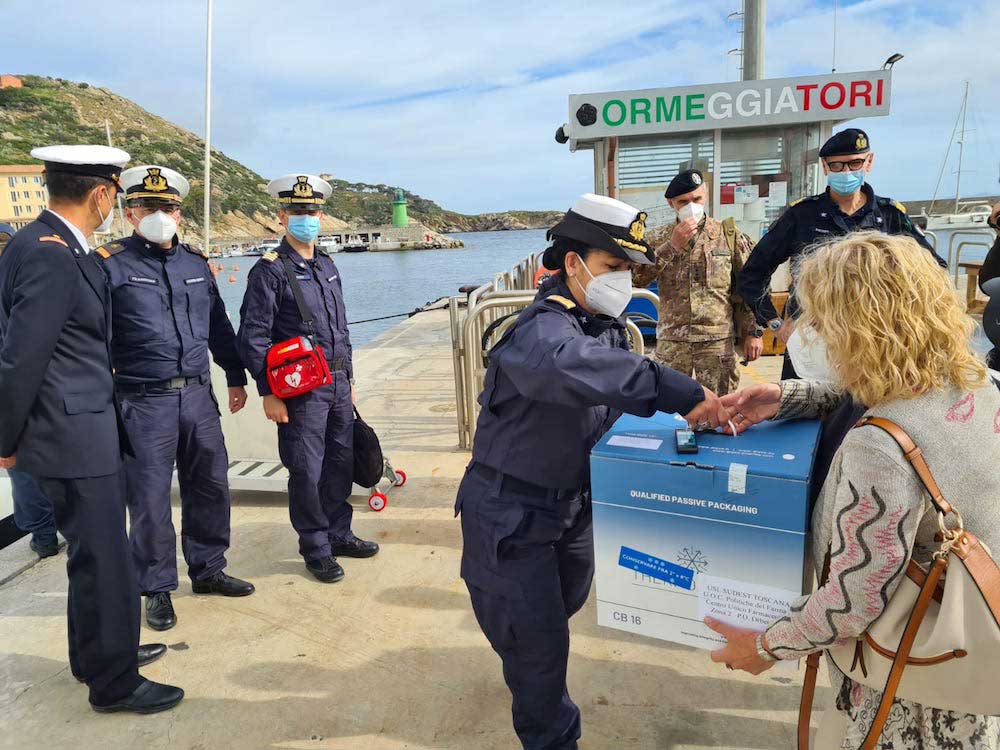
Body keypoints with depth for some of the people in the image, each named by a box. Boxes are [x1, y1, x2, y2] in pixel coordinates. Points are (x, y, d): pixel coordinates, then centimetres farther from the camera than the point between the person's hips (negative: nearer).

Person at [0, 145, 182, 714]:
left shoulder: (54, 247, 8)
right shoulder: (51, 257, -21)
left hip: (89, 426, 10)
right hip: (74, 435, -10)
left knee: (95, 552, 22)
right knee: (103, 558, 3)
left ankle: (96, 653, 40)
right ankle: (113, 682, 20)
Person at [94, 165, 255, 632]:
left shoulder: (196, 262, 12)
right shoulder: (110, 264, -5)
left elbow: (219, 325, 19)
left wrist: (236, 378, 20)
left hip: (198, 396, 5)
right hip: (145, 403, -5)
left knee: (210, 487, 12)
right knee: (149, 500, 3)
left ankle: (208, 570, 30)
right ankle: (157, 588, 21)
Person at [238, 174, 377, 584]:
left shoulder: (327, 265, 13)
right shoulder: (270, 270, -9)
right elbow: (253, 336, -12)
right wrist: (269, 393, -15)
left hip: (338, 384, 7)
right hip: (301, 391, -7)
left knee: (341, 464, 14)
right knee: (307, 473, 2)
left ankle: (339, 534, 31)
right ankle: (316, 549, 17)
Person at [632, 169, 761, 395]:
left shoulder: (729, 235, 4)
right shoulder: (658, 238, 6)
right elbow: (636, 278, -8)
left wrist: (753, 331, 2)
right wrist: (672, 246, -13)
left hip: (718, 340, -1)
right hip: (671, 340, 1)